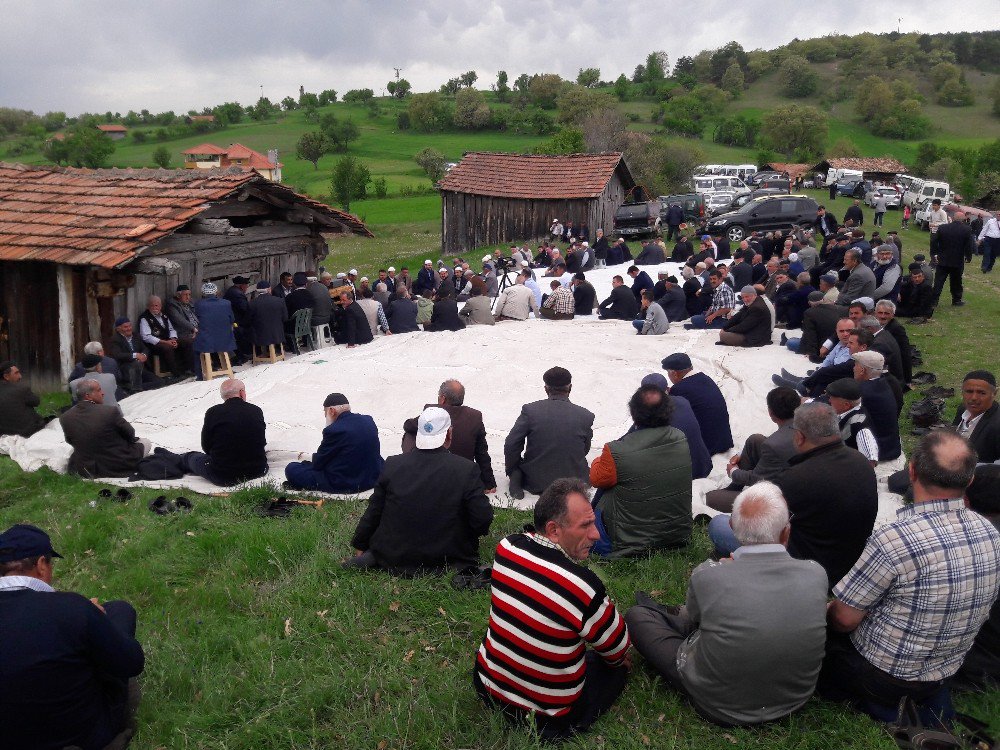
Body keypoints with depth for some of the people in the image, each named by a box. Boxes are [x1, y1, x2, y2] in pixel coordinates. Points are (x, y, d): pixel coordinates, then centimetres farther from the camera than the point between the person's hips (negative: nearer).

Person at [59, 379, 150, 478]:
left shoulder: (65, 417, -12)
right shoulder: (110, 411, -24)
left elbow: (70, 441, 4)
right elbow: (130, 434, -8)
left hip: (85, 470, 5)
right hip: (117, 467, -4)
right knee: (145, 442, 18)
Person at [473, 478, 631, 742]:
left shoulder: (506, 548, -16)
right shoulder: (583, 585, -32)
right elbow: (617, 649, -9)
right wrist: (620, 659, 10)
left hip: (488, 684, 5)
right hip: (547, 717, -5)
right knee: (618, 666, 21)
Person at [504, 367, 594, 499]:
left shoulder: (530, 410, -13)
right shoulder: (586, 416, -10)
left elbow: (511, 445, -11)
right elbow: (585, 450, 5)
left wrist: (512, 470, 6)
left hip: (535, 480, -1)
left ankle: (518, 476, -1)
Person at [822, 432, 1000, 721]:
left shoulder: (894, 538, -33)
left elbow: (844, 619, -22)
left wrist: (829, 613, 1)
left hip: (883, 675, -6)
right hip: (944, 674, 7)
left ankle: (879, 709, 8)